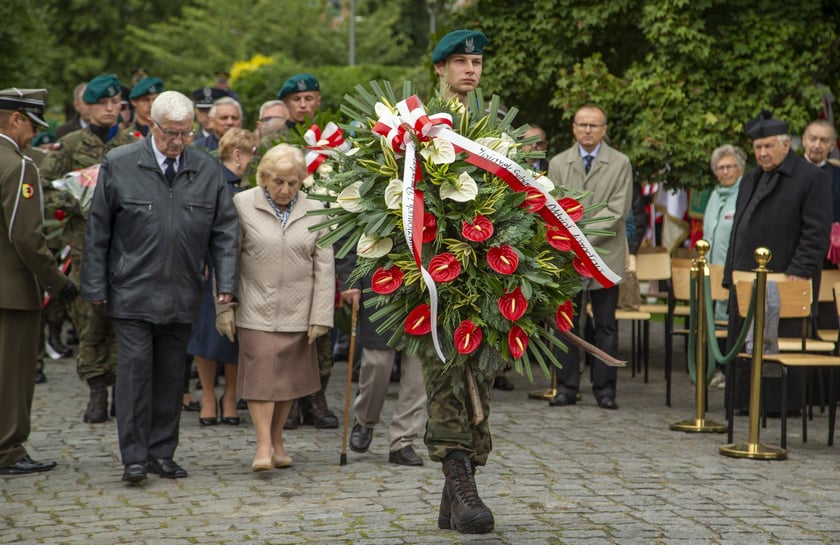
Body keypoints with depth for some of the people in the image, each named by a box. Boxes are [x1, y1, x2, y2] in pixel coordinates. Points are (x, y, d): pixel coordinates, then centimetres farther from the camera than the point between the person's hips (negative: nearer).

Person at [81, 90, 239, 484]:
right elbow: (97, 231, 1)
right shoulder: (119, 166, -2)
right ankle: (134, 457, -1)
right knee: (135, 368, -7)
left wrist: (225, 285, -2)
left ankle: (162, 453, 17)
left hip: (182, 296, 3)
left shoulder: (208, 171, 5)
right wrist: (95, 287, -2)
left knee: (171, 374, 8)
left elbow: (224, 231, 7)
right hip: (132, 292, -3)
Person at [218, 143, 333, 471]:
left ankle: (277, 441, 21)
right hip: (255, 309, -2)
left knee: (288, 376, 8)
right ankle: (263, 446, -8)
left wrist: (320, 317, -1)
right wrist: (224, 307, -2)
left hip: (297, 311, 2)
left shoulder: (314, 212, 4)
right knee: (260, 371, -10)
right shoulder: (242, 205, -2)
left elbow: (324, 268, 4)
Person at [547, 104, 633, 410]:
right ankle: (566, 387, 9)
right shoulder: (558, 164, 9)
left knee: (606, 326, 4)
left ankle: (605, 389, 9)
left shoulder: (620, 164, 2)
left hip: (605, 256, -2)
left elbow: (617, 211, -6)